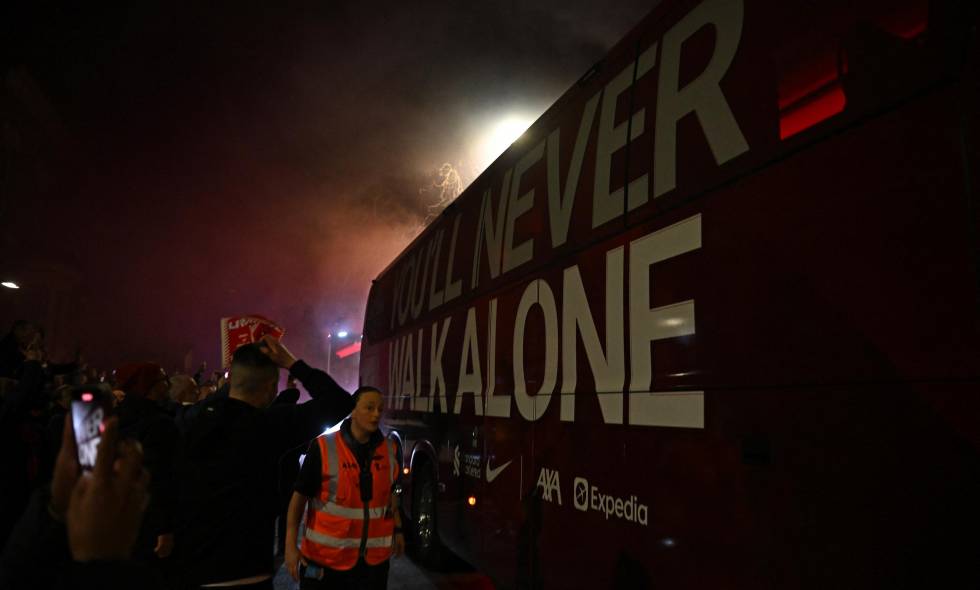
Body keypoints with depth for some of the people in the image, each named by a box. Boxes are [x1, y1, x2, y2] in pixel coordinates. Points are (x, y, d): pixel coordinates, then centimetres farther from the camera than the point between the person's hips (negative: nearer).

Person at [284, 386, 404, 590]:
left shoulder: (390, 450, 1)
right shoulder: (323, 448, -11)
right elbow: (299, 497, -7)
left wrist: (397, 530, 16)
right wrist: (290, 546, -10)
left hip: (373, 558, 3)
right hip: (325, 556, -3)